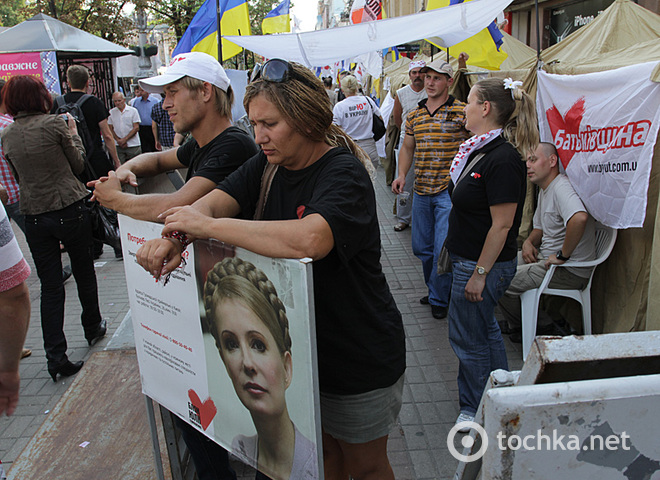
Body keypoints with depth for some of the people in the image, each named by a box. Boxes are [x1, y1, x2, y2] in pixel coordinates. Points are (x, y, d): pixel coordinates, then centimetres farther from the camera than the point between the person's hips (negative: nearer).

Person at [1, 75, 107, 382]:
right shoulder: (54, 124, -9)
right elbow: (78, 165, -1)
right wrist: (73, 134, 12)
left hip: (33, 216, 4)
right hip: (70, 210, -3)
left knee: (50, 287, 6)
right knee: (84, 272, 17)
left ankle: (56, 356, 4)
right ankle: (93, 328, 34)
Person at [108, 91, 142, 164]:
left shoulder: (133, 111, 1)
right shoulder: (111, 112, 9)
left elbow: (136, 128, -3)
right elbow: (110, 129, 10)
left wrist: (124, 139, -10)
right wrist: (118, 140, -5)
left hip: (133, 145, -2)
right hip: (118, 146, 2)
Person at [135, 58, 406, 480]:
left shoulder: (344, 173, -24)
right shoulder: (268, 165, 1)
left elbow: (309, 240, -42)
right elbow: (212, 201, -7)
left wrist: (208, 225, -33)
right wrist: (175, 236, -30)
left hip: (359, 358, -6)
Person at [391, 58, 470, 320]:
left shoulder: (461, 111, -4)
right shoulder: (414, 114, 11)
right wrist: (402, 174, 3)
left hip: (449, 190, -5)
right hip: (421, 190, 6)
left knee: (443, 249, -6)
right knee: (421, 247, 14)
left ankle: (440, 298, 15)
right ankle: (435, 289, 35)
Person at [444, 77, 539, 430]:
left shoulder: (503, 159, -23)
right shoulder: (481, 150, 7)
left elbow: (502, 225, -23)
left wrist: (479, 274, -21)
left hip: (485, 264, -10)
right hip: (469, 259, 10)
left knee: (468, 337, 6)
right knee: (485, 329, 23)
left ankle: (474, 410, 27)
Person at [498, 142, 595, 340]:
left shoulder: (561, 187, -21)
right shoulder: (545, 189, 14)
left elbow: (580, 218, -42)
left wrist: (562, 256, -31)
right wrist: (528, 242, 4)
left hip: (570, 272, -11)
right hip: (546, 257, 11)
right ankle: (516, 323, 20)